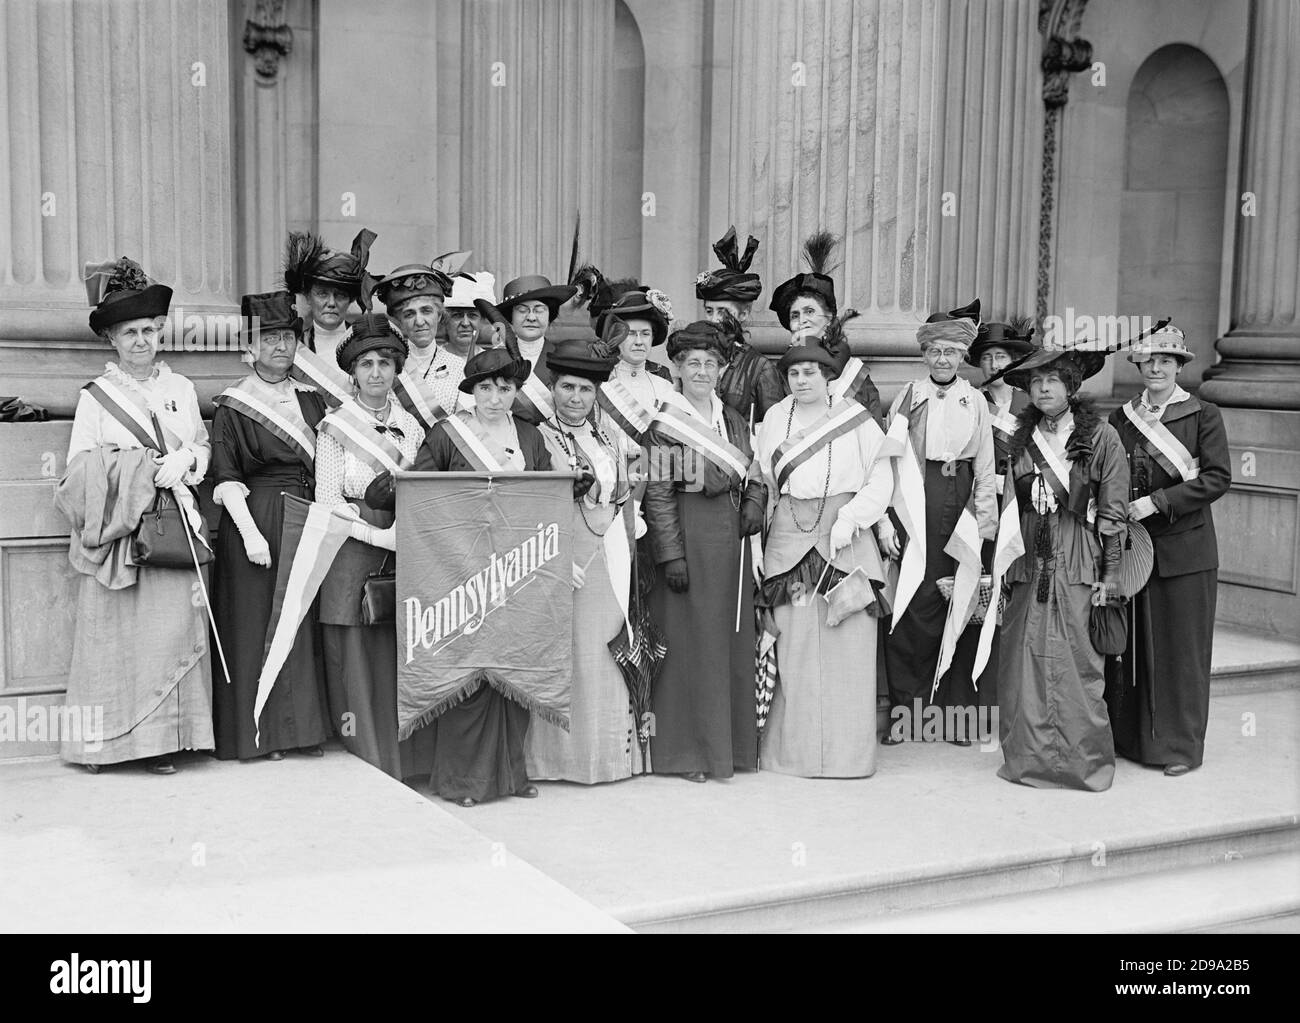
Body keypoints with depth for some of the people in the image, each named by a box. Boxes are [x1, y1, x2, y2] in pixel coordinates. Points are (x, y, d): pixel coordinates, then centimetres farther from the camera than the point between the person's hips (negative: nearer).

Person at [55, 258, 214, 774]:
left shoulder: (181, 389, 14)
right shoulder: (95, 396, 4)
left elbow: (204, 446, 18)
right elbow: (80, 465, -3)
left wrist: (188, 461, -5)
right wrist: (149, 468, -13)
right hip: (116, 530, -2)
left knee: (171, 627, -2)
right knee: (113, 632, -3)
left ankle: (161, 738, 3)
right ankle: (101, 739, 4)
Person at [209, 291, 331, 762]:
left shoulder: (312, 399, 12)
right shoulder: (233, 405, -2)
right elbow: (225, 479, -8)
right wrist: (250, 532, -18)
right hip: (255, 518, -4)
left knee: (303, 622, 5)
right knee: (258, 623, -2)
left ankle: (303, 727, 13)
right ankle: (260, 731, 5)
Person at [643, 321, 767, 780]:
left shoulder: (734, 421, 14)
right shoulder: (666, 424, -4)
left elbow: (753, 475, 22)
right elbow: (658, 495, -9)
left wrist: (754, 502, 1)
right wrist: (671, 554, -16)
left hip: (732, 537, 6)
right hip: (689, 537, -6)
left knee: (734, 640, 9)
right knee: (690, 642, -3)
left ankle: (732, 744, 19)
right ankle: (688, 751, 6)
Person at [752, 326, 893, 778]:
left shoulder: (857, 419, 4)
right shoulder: (774, 419, 13)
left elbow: (881, 478, 1)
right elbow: (764, 481, 14)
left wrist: (850, 518, -12)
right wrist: (765, 524, 4)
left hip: (846, 541, -2)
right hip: (789, 541, 2)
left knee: (847, 646, -4)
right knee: (794, 648, -1)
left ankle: (845, 752, 4)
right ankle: (794, 751, 7)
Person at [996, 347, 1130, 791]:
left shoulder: (1101, 437, -1)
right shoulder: (1020, 440, 11)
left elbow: (1114, 513, -2)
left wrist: (1109, 576, -6)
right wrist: (1004, 564, 10)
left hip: (1079, 567, -4)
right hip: (1029, 565, 4)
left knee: (1079, 664, -4)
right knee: (1023, 662, 2)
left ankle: (1087, 761, 8)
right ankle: (1029, 758, 12)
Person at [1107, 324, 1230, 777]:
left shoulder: (1203, 416, -1)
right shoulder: (1121, 418, 9)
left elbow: (1218, 478, -8)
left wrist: (1157, 500, -15)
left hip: (1184, 550, -3)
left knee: (1181, 647, 2)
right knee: (1132, 646, 5)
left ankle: (1182, 746, 11)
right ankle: (1131, 737, 16)